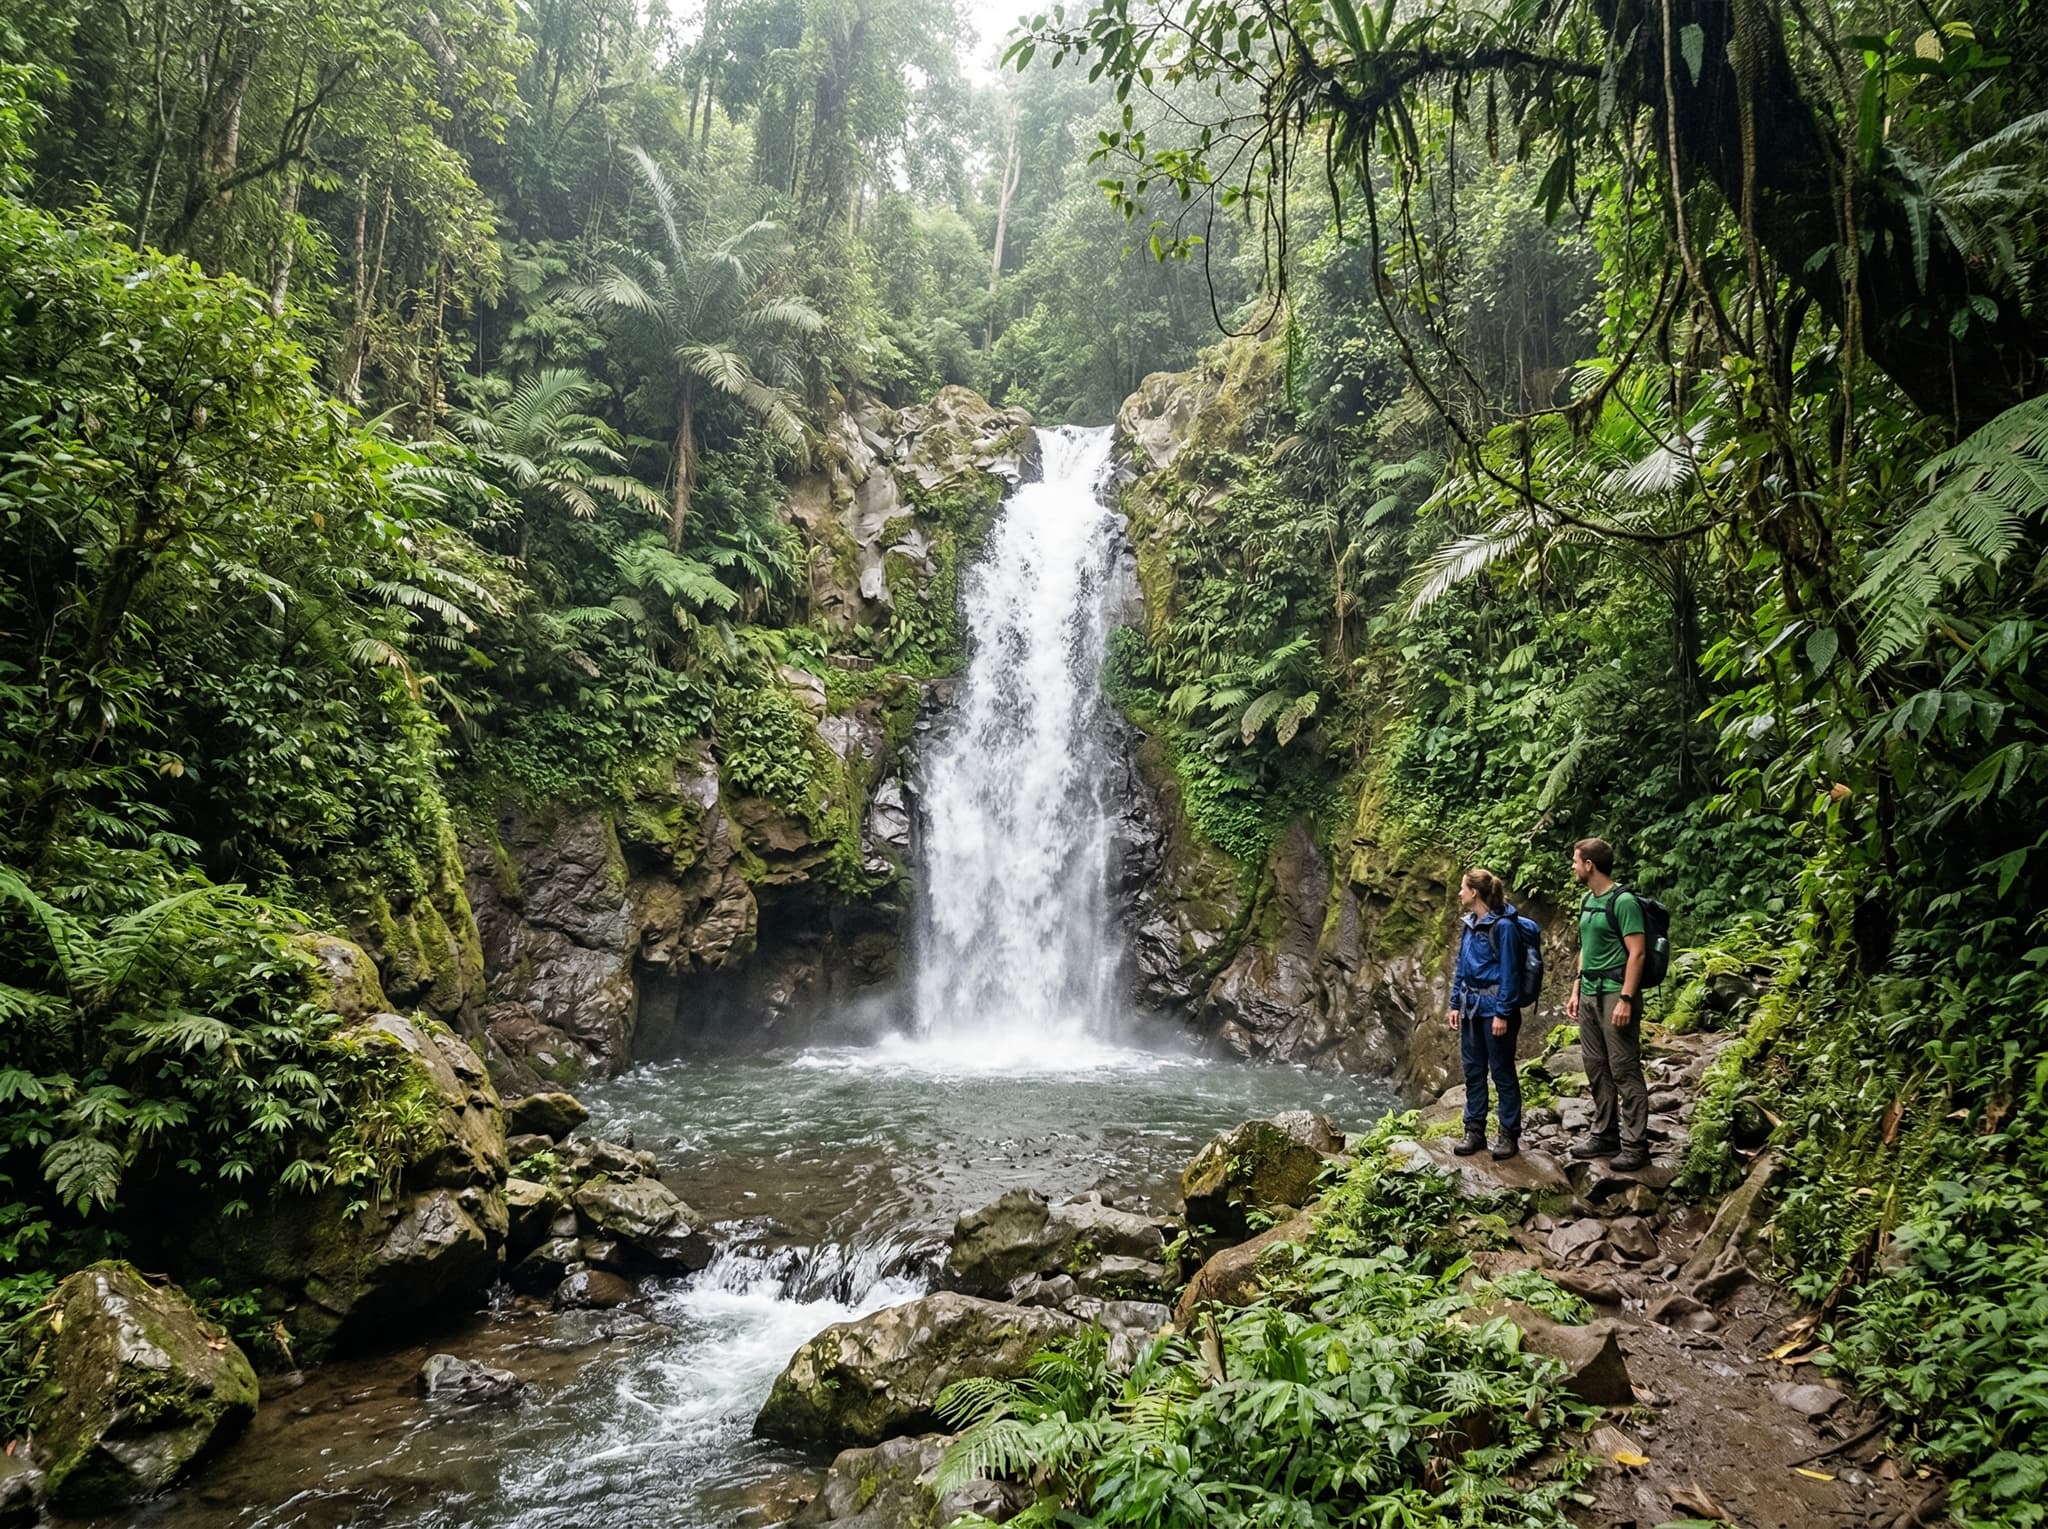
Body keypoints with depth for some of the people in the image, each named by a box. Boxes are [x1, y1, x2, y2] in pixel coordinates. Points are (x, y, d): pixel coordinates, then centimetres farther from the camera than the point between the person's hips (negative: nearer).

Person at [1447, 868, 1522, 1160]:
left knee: (1502, 1071, 3)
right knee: (1473, 1070, 11)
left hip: (1494, 1007, -8)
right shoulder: (1469, 924, 8)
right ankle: (1474, 1130, 20)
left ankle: (1509, 1135, 13)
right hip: (1471, 1006, 8)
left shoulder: (1503, 926, -15)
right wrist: (1455, 1004, 11)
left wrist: (1502, 1013, -17)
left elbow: (1508, 972, -16)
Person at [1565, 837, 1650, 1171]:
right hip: (1590, 994, 9)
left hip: (1615, 993, -9)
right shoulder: (1588, 900, 14)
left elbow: (1636, 953, -16)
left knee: (1624, 1071, -5)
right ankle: (1605, 1135, 22)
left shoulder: (1623, 901, -13)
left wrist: (1626, 999, -20)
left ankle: (1635, 1146, 0)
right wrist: (1576, 990, 16)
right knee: (1597, 1068, 13)